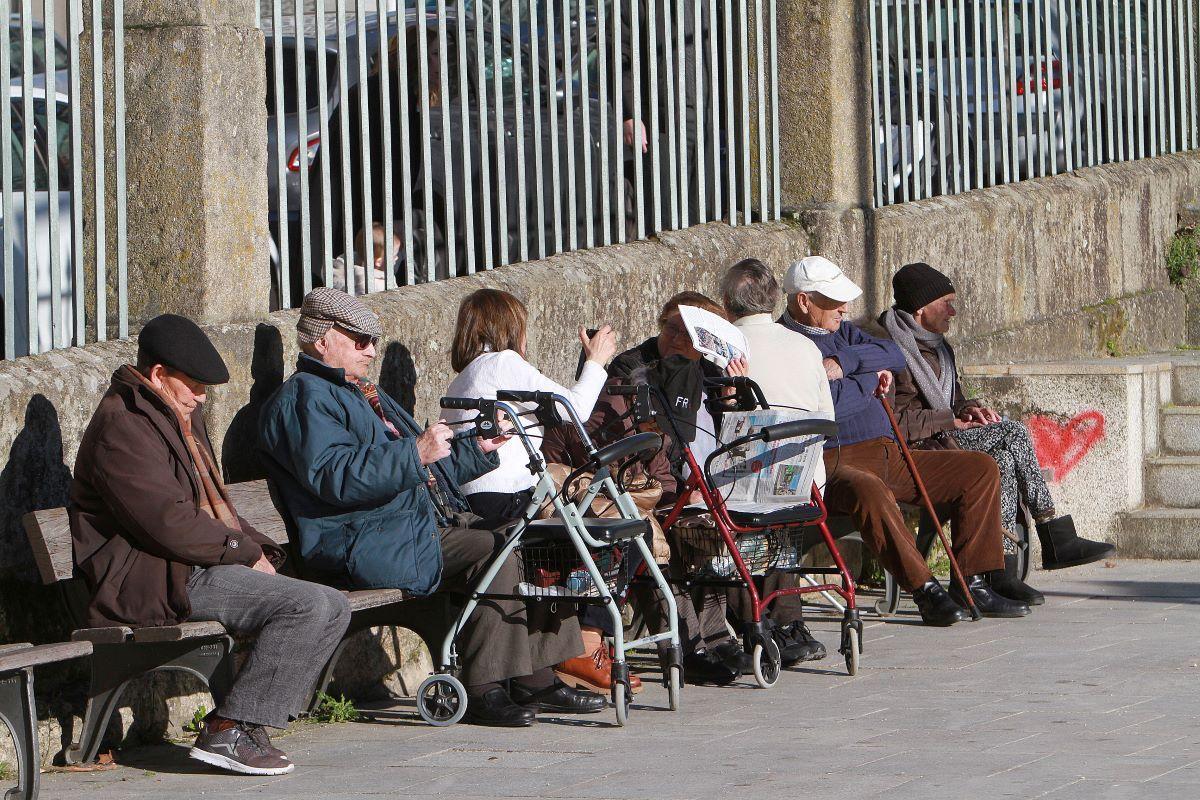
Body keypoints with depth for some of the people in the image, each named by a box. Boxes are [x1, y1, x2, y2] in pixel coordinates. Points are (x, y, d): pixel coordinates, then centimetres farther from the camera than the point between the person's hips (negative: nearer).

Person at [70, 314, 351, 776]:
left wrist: (259, 549, 7)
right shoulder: (123, 428, -12)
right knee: (311, 605, -23)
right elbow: (171, 526, -20)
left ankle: (240, 724, -4)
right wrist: (247, 552, -10)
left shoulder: (180, 417, 22)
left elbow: (213, 505, 26)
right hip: (155, 581, -11)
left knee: (333, 608, -1)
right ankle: (227, 732, -21)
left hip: (199, 566, 11)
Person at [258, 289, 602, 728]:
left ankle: (538, 679, -6)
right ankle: (483, 692, -25)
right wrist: (417, 453, -25)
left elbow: (428, 471, 35)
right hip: (369, 543, -10)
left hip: (429, 521, 10)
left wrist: (478, 448, 19)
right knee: (494, 551, -27)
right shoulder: (304, 398, -4)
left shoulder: (365, 393, 29)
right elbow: (333, 477, -22)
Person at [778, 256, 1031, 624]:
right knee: (868, 490, -43)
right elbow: (827, 404, -18)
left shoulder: (840, 332, 23)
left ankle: (972, 582, -3)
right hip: (833, 462, -9)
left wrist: (845, 362, -9)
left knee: (981, 469, 0)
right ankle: (924, 590, -36)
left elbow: (895, 356, 6)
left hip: (888, 456, 9)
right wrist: (870, 379, 0)